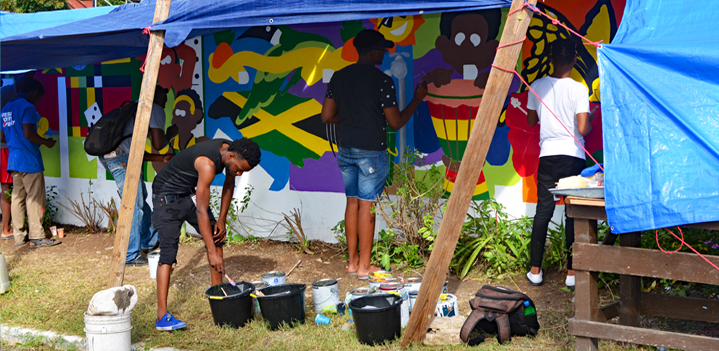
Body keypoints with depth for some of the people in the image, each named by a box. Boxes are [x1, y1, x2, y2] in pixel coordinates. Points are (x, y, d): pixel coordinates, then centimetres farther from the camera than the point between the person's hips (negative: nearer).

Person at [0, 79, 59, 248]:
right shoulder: (28, 107, -12)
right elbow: (28, 133, -21)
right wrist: (46, 142, -8)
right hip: (29, 160, -8)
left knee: (18, 197, 11)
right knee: (35, 199, -3)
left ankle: (19, 236, 14)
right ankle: (37, 237, -1)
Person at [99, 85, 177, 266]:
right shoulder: (156, 109, 1)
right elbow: (158, 143, -6)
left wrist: (161, 158, 32)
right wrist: (170, 134, 14)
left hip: (109, 155, 10)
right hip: (121, 156, -10)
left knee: (140, 198, 22)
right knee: (133, 205, -3)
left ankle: (149, 241, 36)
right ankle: (131, 256, 3)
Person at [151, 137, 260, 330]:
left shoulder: (231, 150, -9)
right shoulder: (207, 164, -35)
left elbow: (229, 183, 10)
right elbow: (201, 211, -34)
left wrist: (222, 220, 4)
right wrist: (212, 253, -32)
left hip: (188, 193, 9)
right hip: (167, 195, -9)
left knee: (216, 235, 6)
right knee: (168, 251, -16)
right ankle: (162, 316, -18)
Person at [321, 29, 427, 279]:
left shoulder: (339, 77, 5)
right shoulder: (382, 80, -13)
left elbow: (327, 116, 7)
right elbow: (396, 122, -10)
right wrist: (418, 99, 2)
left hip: (345, 148, 6)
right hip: (371, 151, -6)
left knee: (352, 202, 13)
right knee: (367, 206, 0)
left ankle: (352, 261, 19)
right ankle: (364, 265, 7)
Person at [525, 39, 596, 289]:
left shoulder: (537, 87, 3)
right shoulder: (578, 89, -8)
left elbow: (531, 120, 15)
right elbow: (583, 129, -13)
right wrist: (590, 120, 8)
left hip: (547, 155, 3)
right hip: (573, 156, -3)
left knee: (543, 210, 8)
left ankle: (535, 270, 10)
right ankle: (572, 272, 8)